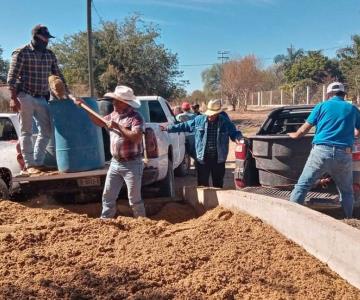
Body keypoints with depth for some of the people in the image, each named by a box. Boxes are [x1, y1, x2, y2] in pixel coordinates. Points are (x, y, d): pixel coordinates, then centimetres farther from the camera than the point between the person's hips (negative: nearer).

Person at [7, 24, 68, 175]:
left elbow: (58, 75, 14)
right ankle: (29, 165, 6)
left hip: (42, 98, 6)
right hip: (25, 97, -6)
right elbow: (12, 78, -10)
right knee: (26, 132, 1)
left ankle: (38, 162, 16)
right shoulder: (21, 53, -7)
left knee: (46, 131, 5)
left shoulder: (50, 54, 9)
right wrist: (13, 98, -16)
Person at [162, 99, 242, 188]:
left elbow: (234, 133, 7)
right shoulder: (199, 120, 0)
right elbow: (184, 126, 8)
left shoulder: (225, 122, -1)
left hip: (218, 159, 0)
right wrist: (168, 128, 7)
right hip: (202, 158, 0)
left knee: (218, 184, 10)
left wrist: (238, 138, -17)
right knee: (202, 184, 7)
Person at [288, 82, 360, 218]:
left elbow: (303, 130, 12)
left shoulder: (322, 106, 10)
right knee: (347, 192, 18)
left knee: (302, 186, 1)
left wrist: (294, 135, 33)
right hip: (344, 155, 2)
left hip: (321, 151, -2)